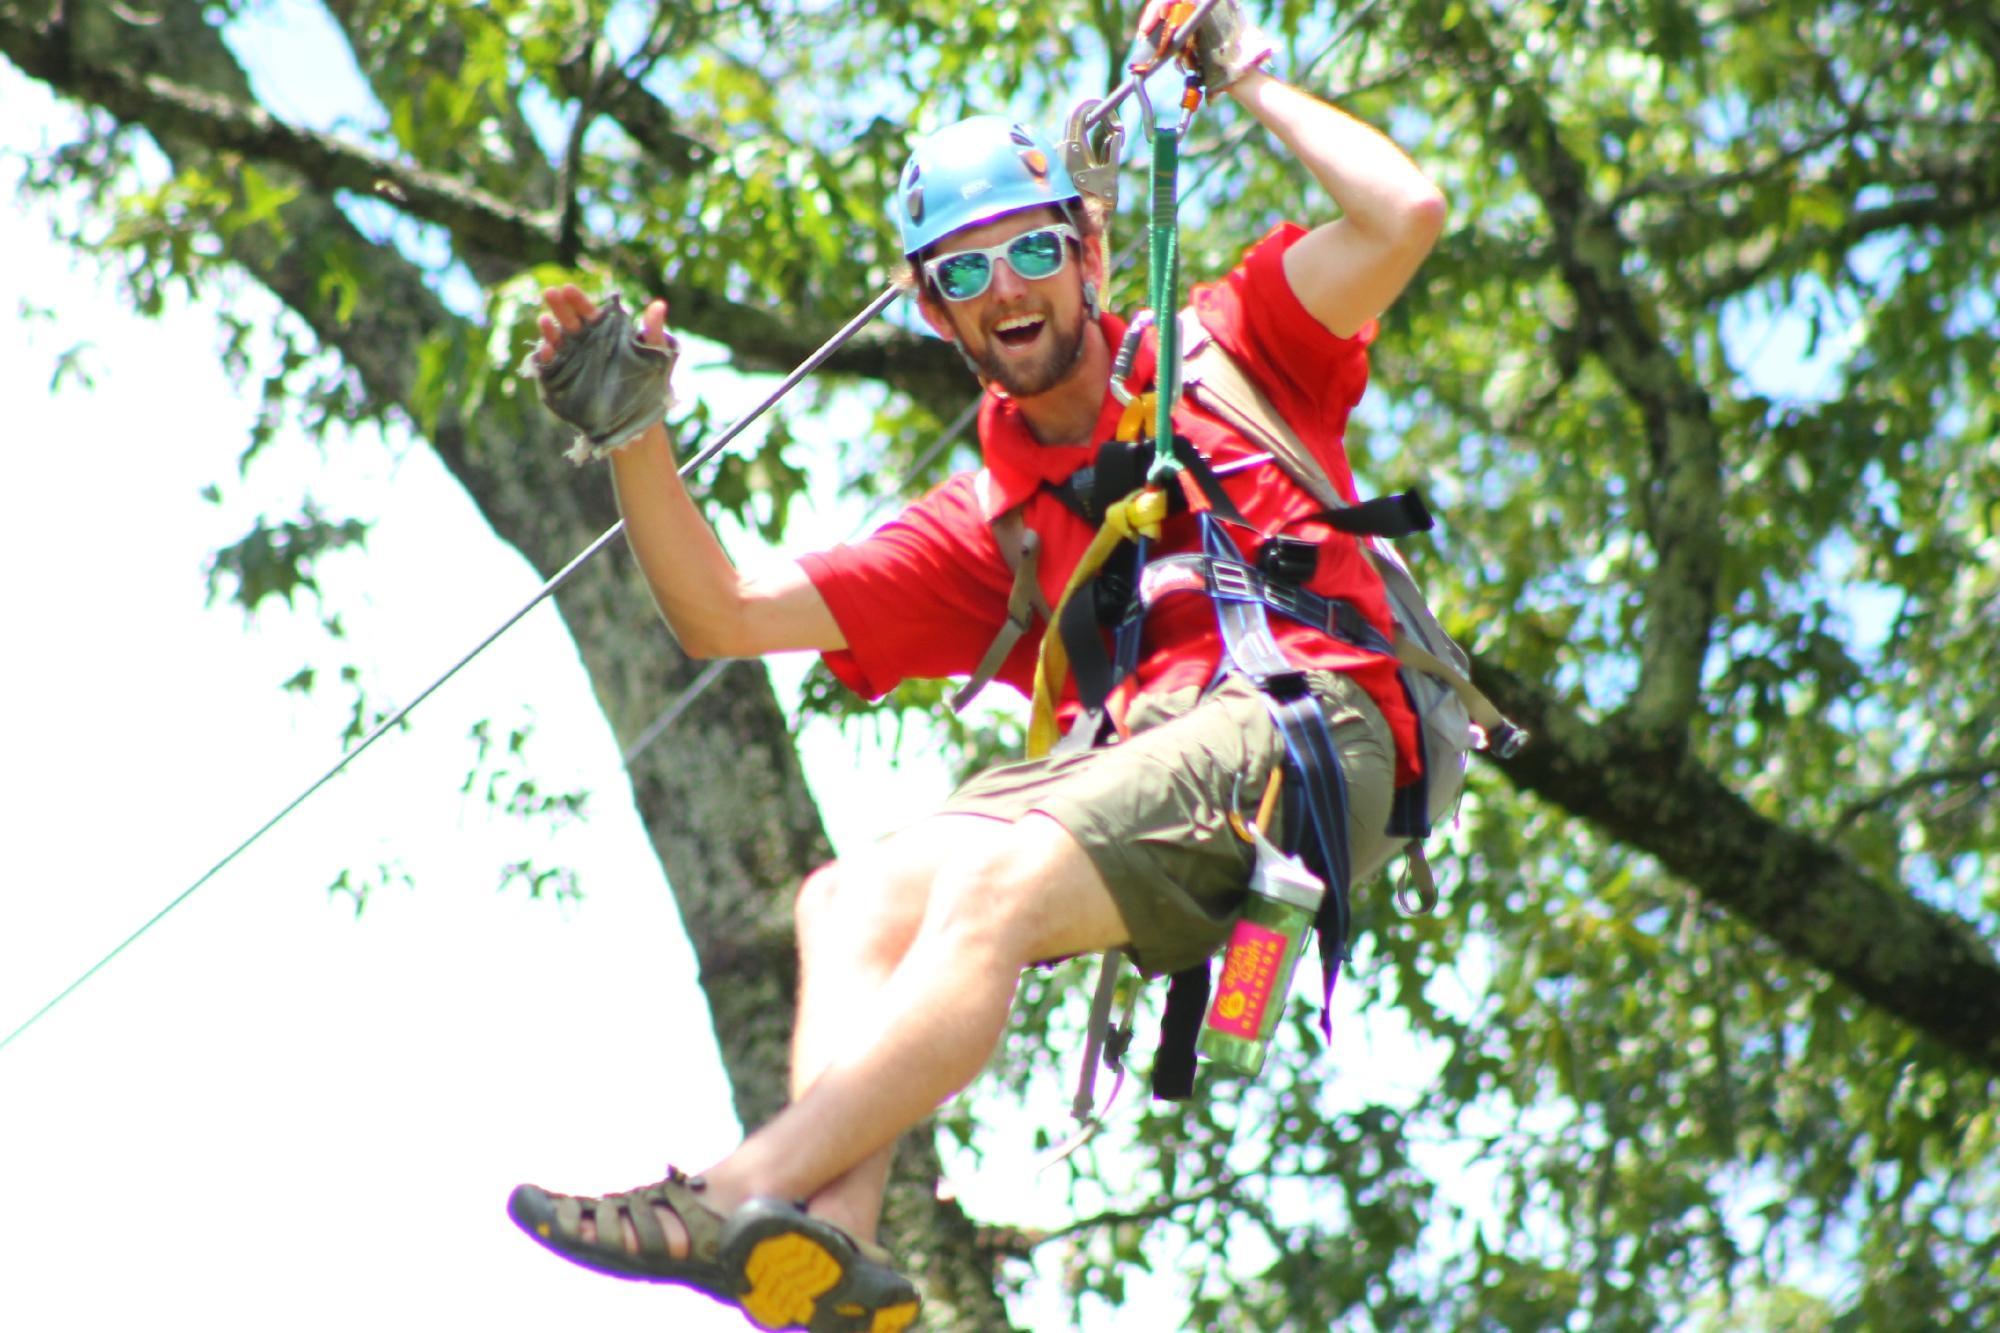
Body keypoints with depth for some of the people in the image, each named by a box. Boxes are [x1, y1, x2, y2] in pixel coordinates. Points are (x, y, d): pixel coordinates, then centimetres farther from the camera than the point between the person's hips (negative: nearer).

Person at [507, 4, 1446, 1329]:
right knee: (851, 895, -21)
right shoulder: (981, 527, 28)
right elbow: (724, 614, 23)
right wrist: (638, 440, 11)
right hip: (1138, 746, 5)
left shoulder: (1224, 354, 18)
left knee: (996, 880, -30)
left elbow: (1407, 213, 3)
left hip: (1305, 722, -5)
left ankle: (741, 1192, -41)